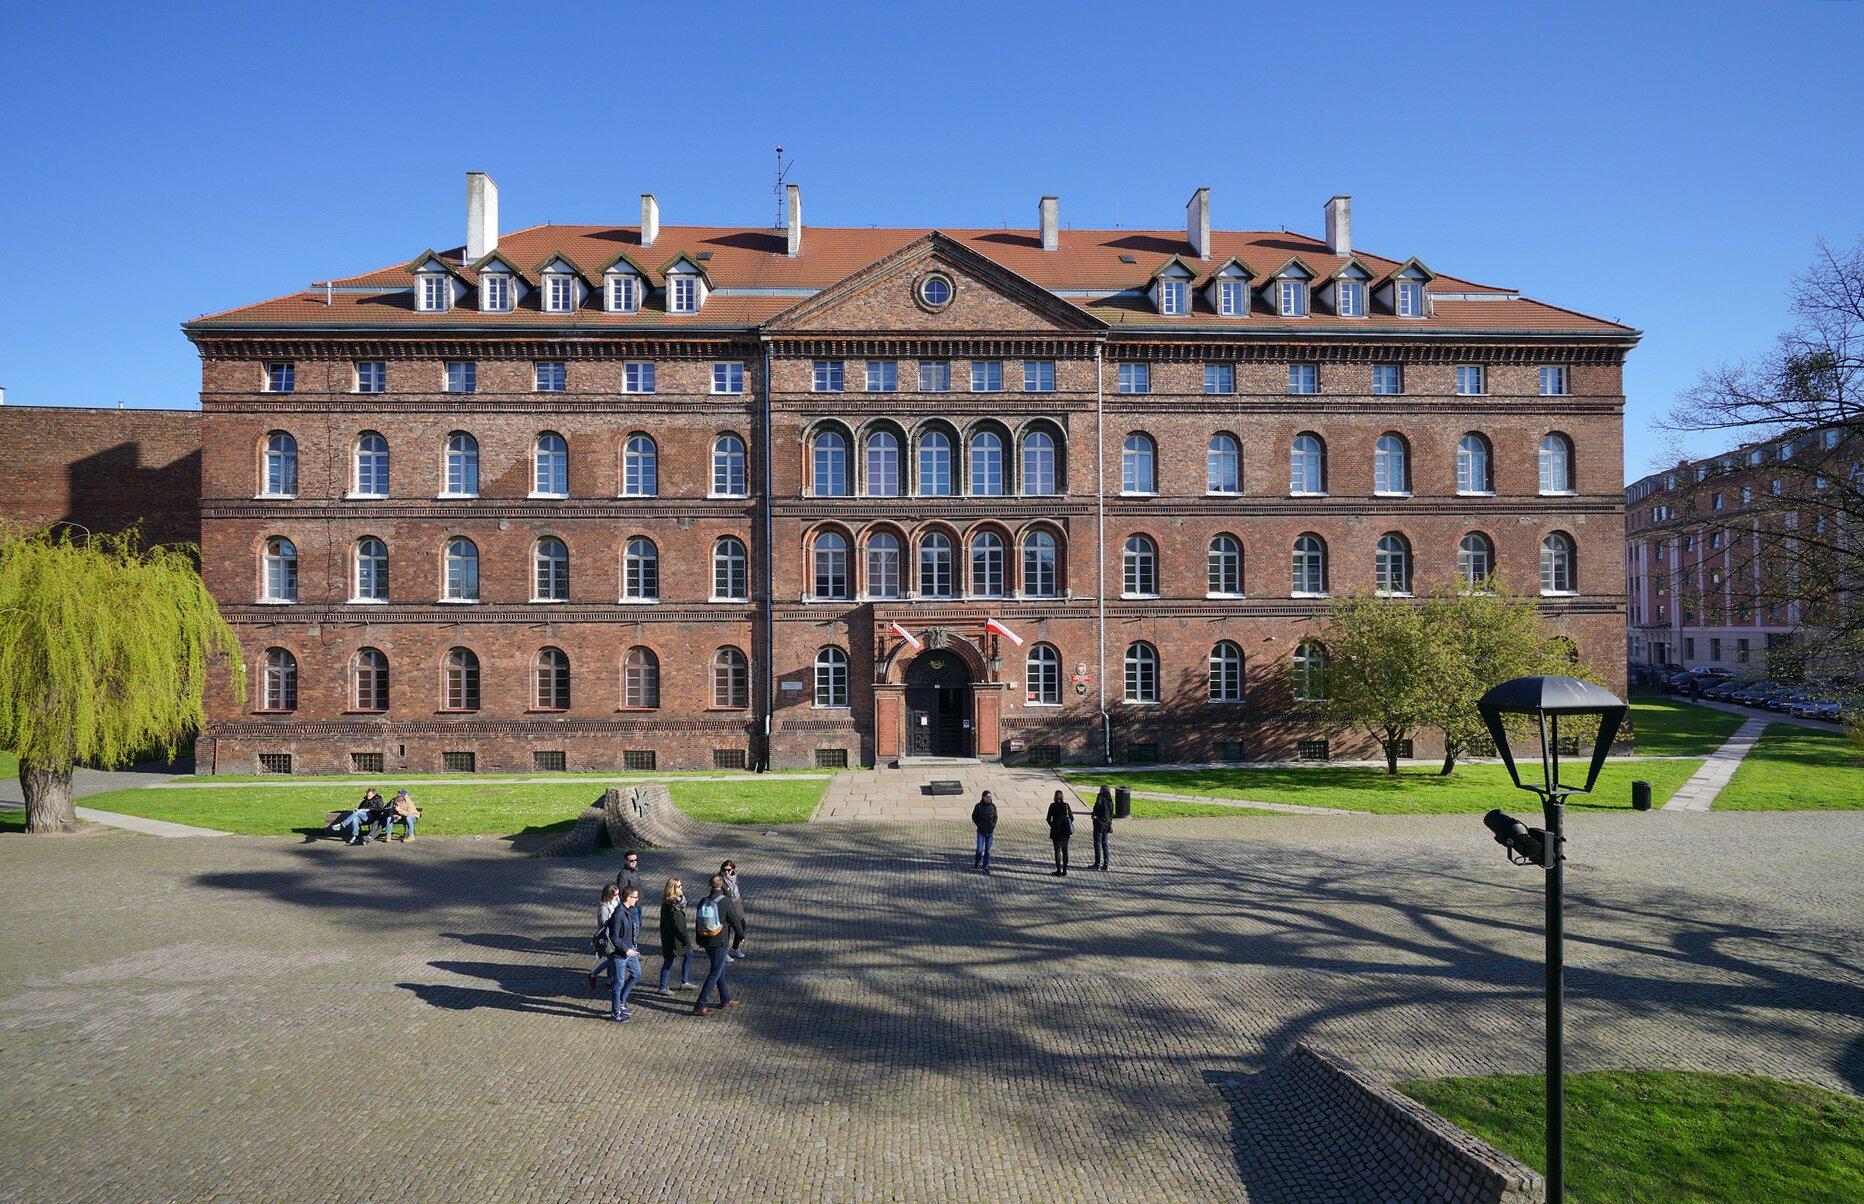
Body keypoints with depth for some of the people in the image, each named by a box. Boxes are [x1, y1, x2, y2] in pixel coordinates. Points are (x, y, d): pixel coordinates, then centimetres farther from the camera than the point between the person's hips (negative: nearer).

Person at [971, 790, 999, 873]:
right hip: (981, 832, -2)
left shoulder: (993, 806, -3)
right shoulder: (978, 806, -10)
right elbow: (974, 817, 2)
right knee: (980, 849, -5)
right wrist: (979, 826, -7)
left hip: (990, 832, 2)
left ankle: (985, 867, 19)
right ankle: (977, 861, 25)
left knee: (988, 850, 6)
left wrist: (993, 826, -3)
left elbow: (995, 817, 10)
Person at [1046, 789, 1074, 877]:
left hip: (1056, 831, -3)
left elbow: (1049, 819, -6)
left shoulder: (1052, 806, -7)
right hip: (1065, 831, 3)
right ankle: (1064, 871, 12)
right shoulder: (1066, 805, 0)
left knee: (1057, 851, 2)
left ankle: (1058, 871, 2)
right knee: (1065, 851, 10)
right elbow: (1072, 818, 2)